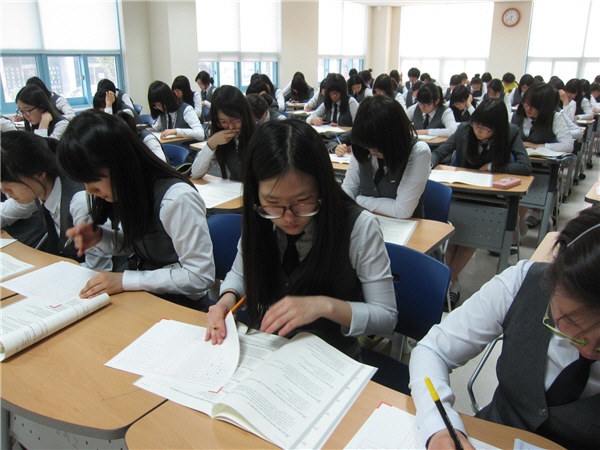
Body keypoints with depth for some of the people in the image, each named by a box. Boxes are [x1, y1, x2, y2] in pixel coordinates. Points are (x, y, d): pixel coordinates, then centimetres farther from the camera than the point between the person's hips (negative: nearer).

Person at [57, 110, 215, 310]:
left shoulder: (176, 199, -26)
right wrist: (100, 236, -5)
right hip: (145, 299, 7)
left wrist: (125, 280, -22)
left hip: (180, 307, -7)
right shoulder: (127, 192, -2)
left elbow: (200, 276, -23)